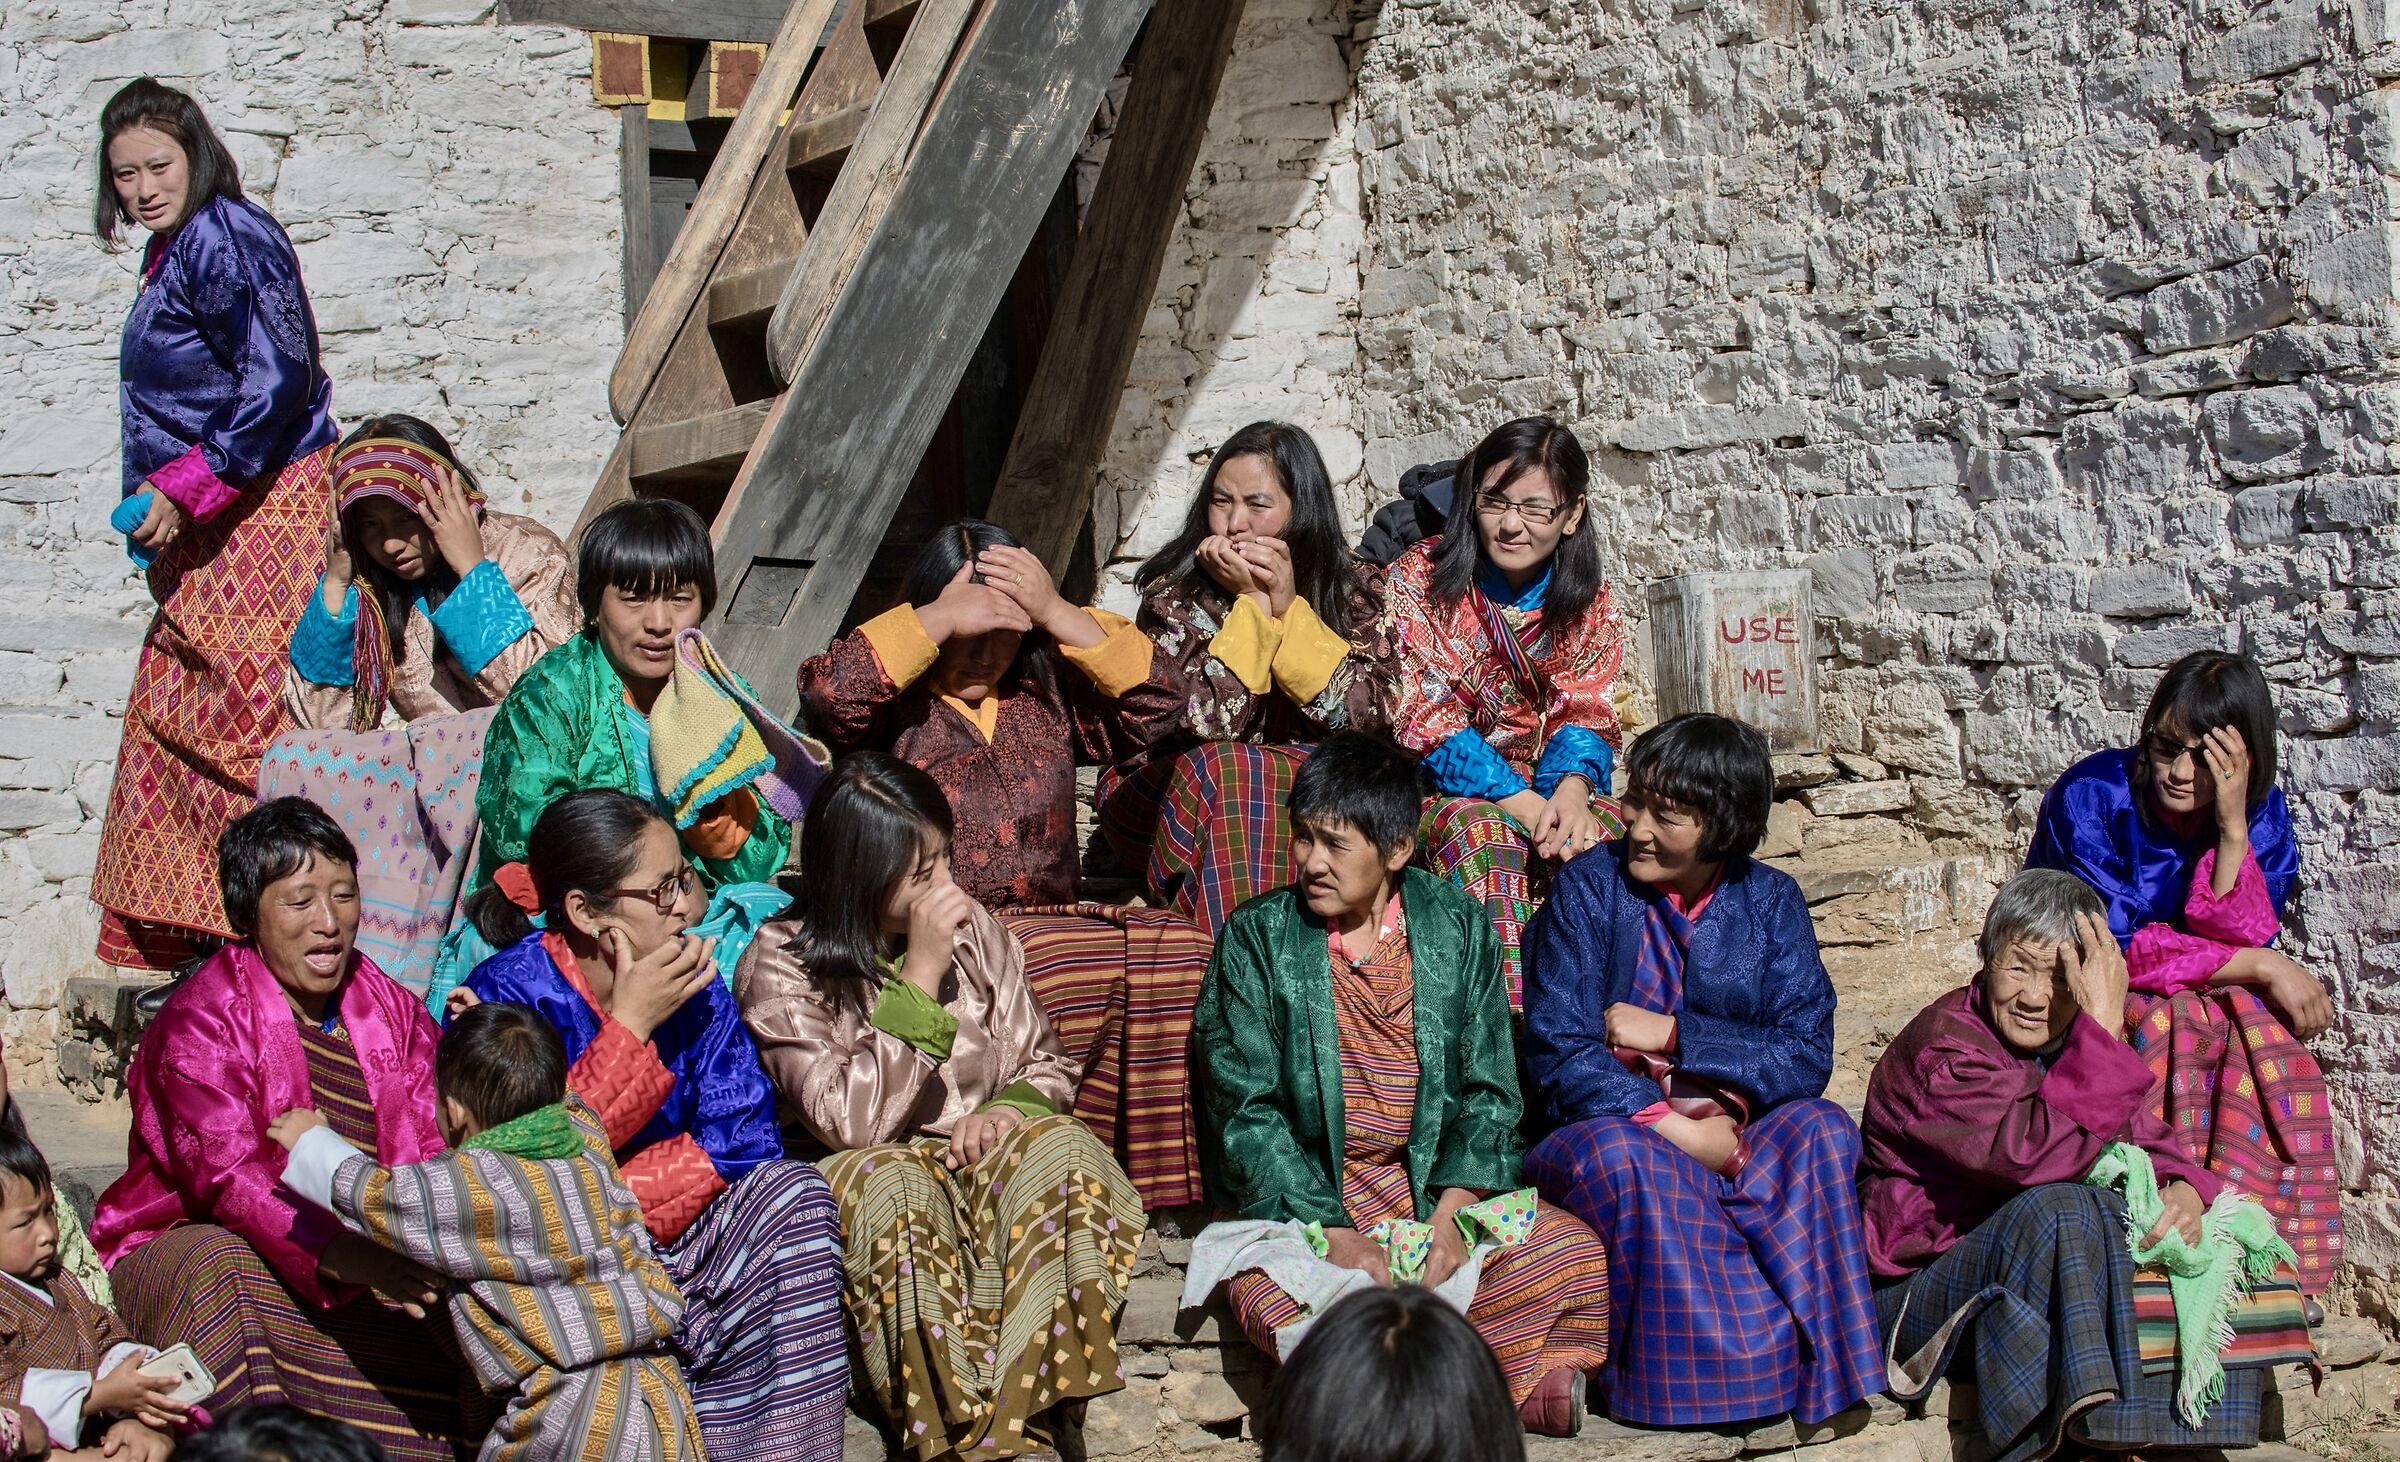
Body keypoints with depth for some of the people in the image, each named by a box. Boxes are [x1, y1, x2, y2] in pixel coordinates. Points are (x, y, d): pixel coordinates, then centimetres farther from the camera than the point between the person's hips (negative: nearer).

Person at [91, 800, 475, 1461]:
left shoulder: (392, 1012, 8)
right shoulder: (199, 1021, -10)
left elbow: (431, 1151, -1)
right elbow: (229, 1177, -24)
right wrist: (344, 1256, -41)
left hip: (367, 1252, 4)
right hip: (195, 1244, -4)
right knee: (221, 1274, -37)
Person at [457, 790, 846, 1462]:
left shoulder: (690, 980, 1)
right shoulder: (508, 993, -13)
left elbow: (747, 1138, -7)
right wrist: (629, 1025, -22)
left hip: (674, 1232, 5)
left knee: (792, 1192, -22)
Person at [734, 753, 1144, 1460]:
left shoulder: (972, 927, 9)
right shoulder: (779, 966, -6)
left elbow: (1046, 1065, 15)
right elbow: (850, 1122, -17)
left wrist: (1009, 1108, -9)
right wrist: (919, 979, -18)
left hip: (979, 1161, 4)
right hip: (870, 1178, -4)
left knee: (1062, 1146, -29)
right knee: (888, 1185, -38)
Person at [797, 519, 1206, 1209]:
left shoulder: (1045, 693, 18)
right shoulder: (898, 703, 3)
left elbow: (1155, 706, 6)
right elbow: (827, 694, -20)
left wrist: (1059, 614, -3)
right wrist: (940, 620, -14)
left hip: (1052, 917, 6)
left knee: (1181, 947, -22)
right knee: (1077, 971, -34)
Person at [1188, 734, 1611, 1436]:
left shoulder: (1459, 929, 4)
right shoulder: (1257, 937, -2)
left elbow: (1489, 1091, 2)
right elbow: (1245, 1106, -8)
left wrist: (1450, 1213, -15)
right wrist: (1332, 1234, -20)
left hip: (1439, 1186, 2)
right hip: (1300, 1194, -2)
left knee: (1578, 1256, -21)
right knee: (1268, 1293, -33)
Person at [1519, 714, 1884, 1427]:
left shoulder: (1770, 901, 5)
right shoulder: (1590, 886, -3)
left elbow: (1806, 1056, -5)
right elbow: (1558, 1050, -11)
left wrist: (1673, 1035, -13)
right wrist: (1666, 1123, -23)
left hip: (1732, 1134, 2)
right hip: (1610, 1126, -2)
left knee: (1819, 1128, -28)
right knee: (1621, 1154, -36)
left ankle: (1818, 1374, -30)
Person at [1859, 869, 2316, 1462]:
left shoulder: (2076, 1045, 9)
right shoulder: (1943, 1051, -19)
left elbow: (2146, 1140, 5)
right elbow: (2047, 1156, -32)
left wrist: (2186, 1190, -18)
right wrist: (2105, 1025, -31)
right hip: (1921, 1290, -8)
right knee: (2057, 1209, -34)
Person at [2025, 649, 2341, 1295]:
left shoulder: (2263, 813, -4)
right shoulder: (2090, 797, -17)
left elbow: (2239, 943, -16)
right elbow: (2113, 947, -20)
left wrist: (2231, 825, -26)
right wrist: (2262, 967, -20)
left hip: (2206, 1001, 4)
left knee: (2268, 1035, -28)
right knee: (2173, 1025, -34)